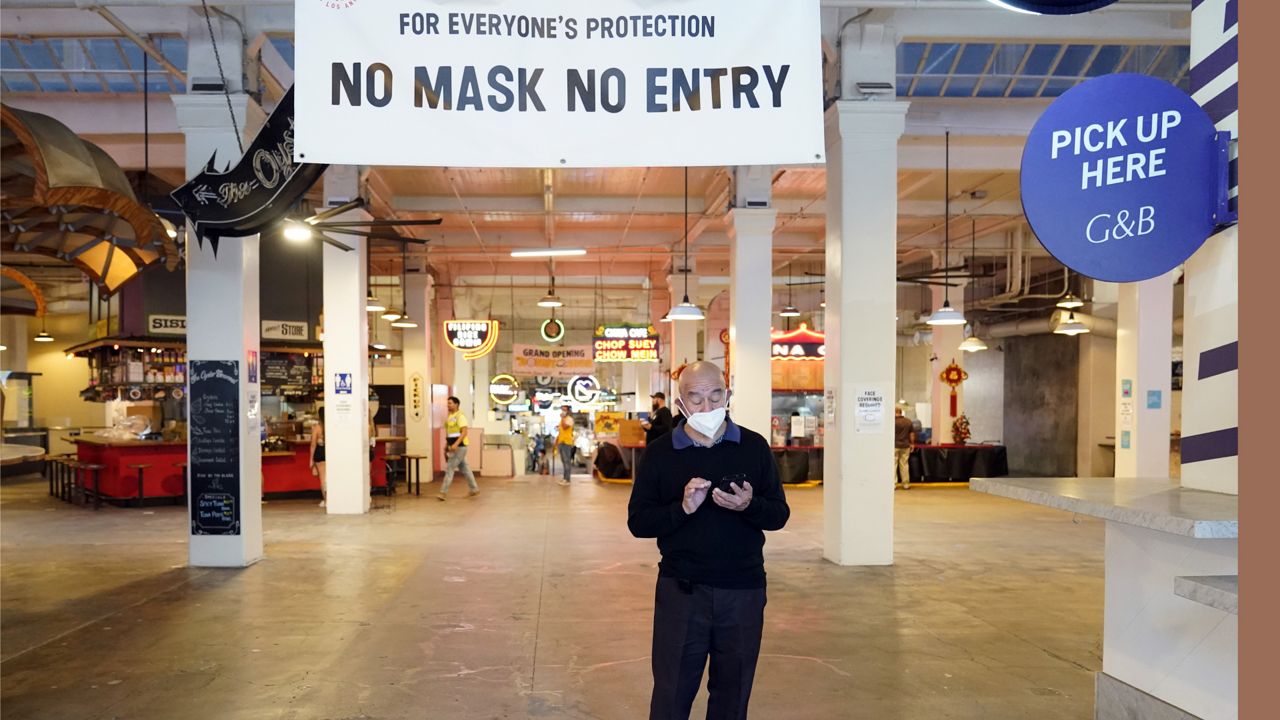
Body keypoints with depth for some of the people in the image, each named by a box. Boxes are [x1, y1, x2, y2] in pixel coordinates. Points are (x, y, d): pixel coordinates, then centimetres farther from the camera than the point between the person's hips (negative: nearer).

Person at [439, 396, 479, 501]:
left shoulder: (460, 416, -13)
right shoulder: (450, 417, 14)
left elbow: (464, 432, -22)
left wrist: (456, 444, -30)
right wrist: (446, 445, 17)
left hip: (460, 446, -9)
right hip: (453, 447, 9)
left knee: (450, 468, -11)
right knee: (464, 468, 14)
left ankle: (444, 493, -10)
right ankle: (474, 489, 23)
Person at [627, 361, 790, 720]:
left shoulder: (754, 446, 1)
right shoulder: (660, 452, -1)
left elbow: (779, 514, 2)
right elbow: (638, 522, -3)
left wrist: (749, 505, -19)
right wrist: (682, 507, -20)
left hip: (744, 592, 1)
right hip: (680, 591, -1)